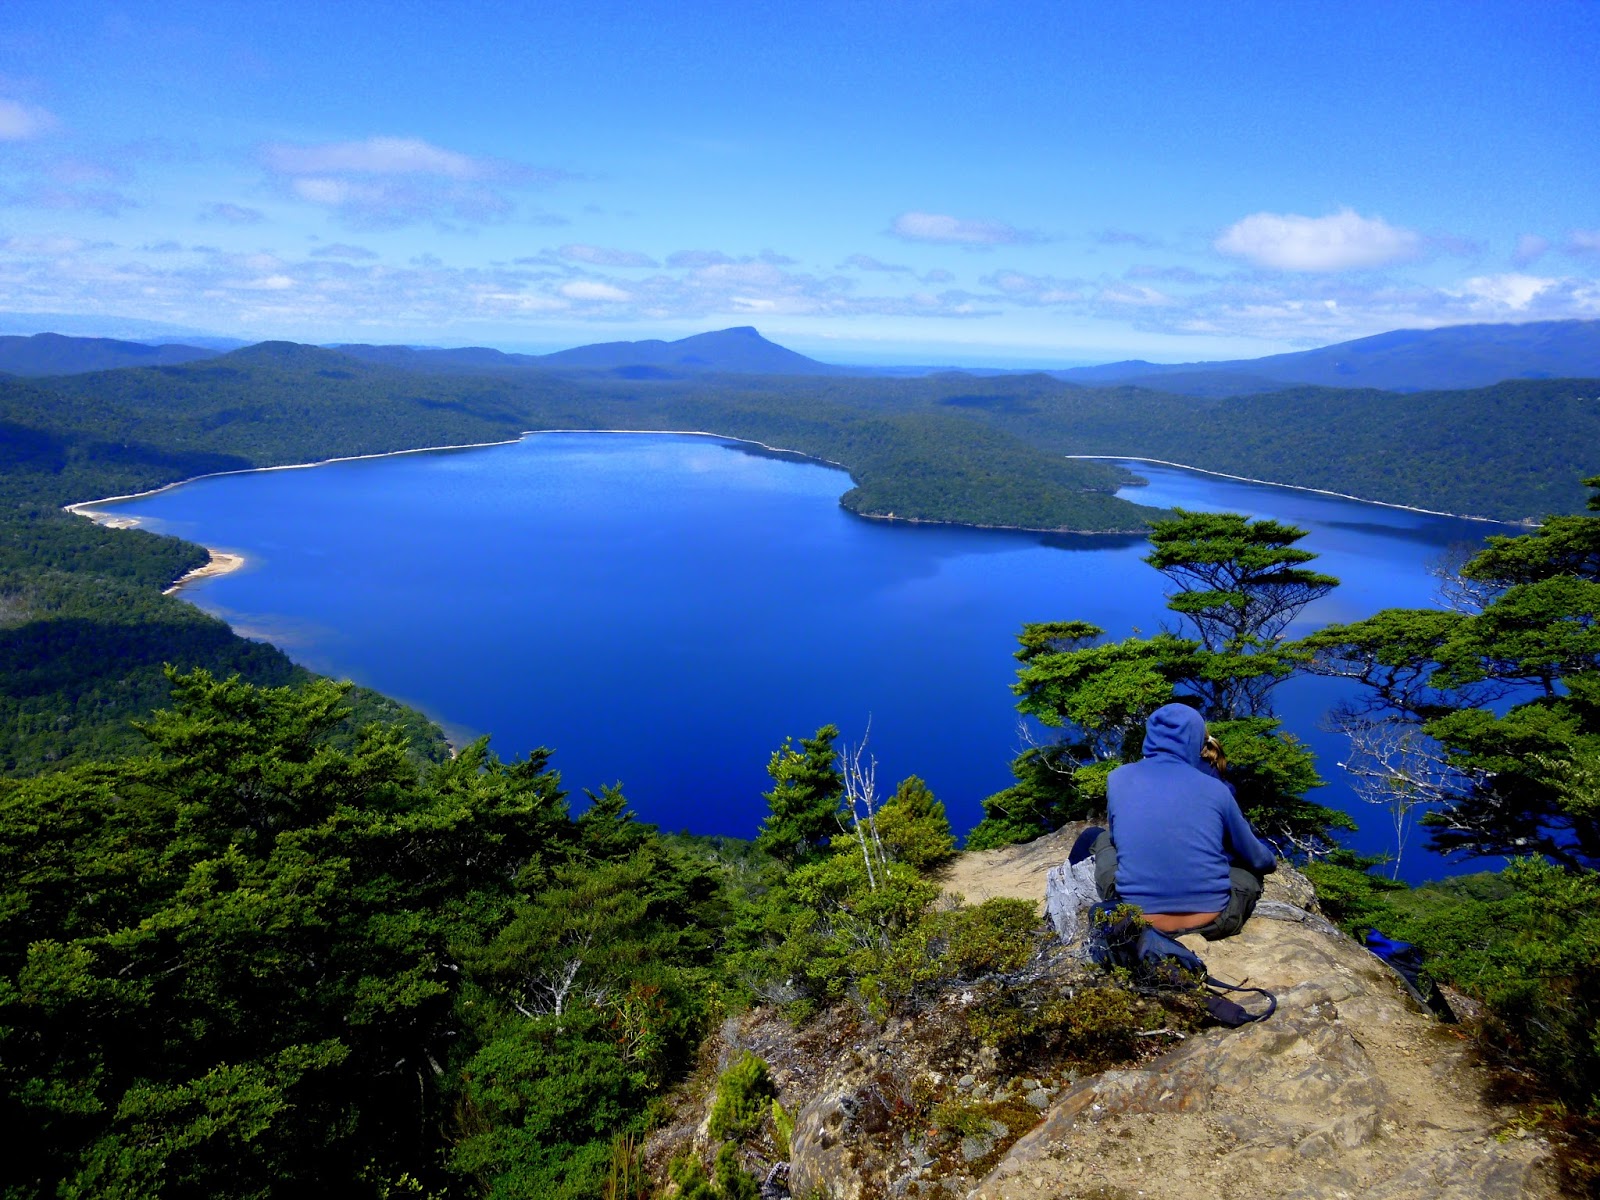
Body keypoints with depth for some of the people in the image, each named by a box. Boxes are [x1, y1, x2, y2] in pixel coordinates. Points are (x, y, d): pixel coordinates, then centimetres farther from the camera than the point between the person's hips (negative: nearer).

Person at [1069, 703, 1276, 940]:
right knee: (1250, 865, 32)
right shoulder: (1214, 788, 3)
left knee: (1095, 837, 27)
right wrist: (1271, 860, 44)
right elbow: (1254, 855, 20)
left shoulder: (1118, 778, 2)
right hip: (1211, 922, 1)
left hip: (1135, 919, 0)